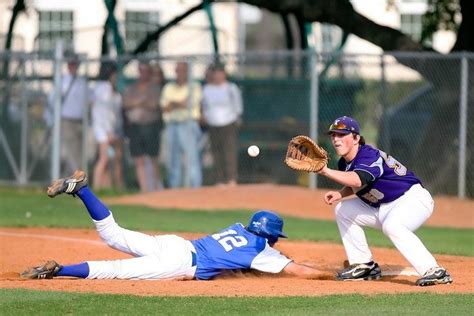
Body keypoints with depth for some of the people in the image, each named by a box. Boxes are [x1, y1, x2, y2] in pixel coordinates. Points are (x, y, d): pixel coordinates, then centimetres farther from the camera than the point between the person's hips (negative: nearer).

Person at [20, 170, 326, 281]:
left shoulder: (238, 228, 23)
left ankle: (80, 188, -5)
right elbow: (300, 271, 0)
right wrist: (332, 275, 11)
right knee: (115, 270, -17)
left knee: (113, 233, 10)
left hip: (175, 243, 7)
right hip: (182, 263, -7)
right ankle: (58, 270, -30)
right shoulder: (264, 252, 2)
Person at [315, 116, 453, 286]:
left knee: (391, 225, -38)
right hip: (382, 207, 10)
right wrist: (340, 194, -3)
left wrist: (326, 171, -54)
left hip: (414, 198, -10)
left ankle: (434, 272, -41)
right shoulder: (345, 163, 2)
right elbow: (355, 186, 19)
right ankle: (364, 266, 13)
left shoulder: (369, 155, -26)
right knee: (343, 210, 9)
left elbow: (357, 181, -46)